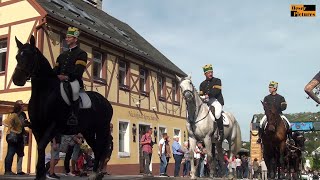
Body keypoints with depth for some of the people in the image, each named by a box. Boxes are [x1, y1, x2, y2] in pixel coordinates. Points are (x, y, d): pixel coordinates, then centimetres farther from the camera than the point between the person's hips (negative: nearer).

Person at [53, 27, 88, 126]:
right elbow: (56, 68, 21)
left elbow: (79, 70, -10)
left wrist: (67, 77, -26)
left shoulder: (81, 54, 6)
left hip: (74, 80, -8)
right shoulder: (63, 55, 29)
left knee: (73, 89, -41)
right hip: (60, 80, 8)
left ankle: (74, 115, -37)